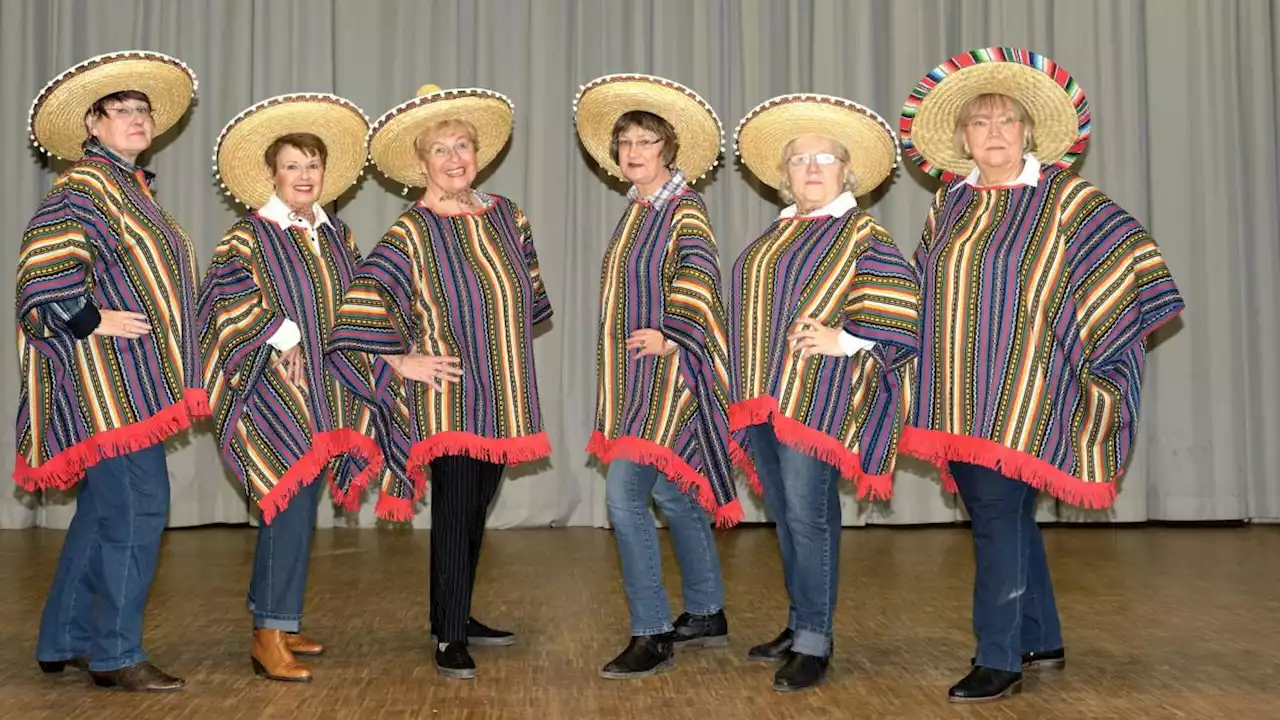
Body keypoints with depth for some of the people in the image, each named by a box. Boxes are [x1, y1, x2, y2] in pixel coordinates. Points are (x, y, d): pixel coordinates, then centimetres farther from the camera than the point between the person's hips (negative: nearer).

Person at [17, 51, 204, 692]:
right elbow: (42, 263, -22)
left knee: (103, 509, 14)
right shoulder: (87, 183, -10)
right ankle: (115, 654, 1)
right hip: (108, 376, -10)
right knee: (138, 506, -9)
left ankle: (63, 642, 24)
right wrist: (90, 320, -19)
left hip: (132, 377, 10)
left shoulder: (129, 185, 20)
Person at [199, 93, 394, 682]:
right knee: (292, 502, -13)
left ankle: (273, 619, 24)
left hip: (325, 392, 6)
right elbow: (232, 303, -14)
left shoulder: (337, 235, 14)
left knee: (290, 504, 13)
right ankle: (271, 637, -7)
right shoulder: (249, 236, -4)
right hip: (275, 391, -6)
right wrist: (283, 336, -22)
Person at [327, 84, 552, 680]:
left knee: (477, 512, 14)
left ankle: (459, 616, 28)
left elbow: (527, 295, 23)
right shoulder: (410, 234, -9)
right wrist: (402, 362, -14)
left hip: (501, 397, 6)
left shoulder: (505, 216, 9)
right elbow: (360, 307, -15)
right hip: (447, 401, -6)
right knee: (454, 513, -6)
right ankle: (448, 639, 4)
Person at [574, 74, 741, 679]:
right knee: (671, 493, 15)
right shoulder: (635, 210, 15)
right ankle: (706, 616, 29)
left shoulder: (684, 209, -10)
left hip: (667, 373, -9)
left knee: (624, 495, -14)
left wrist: (670, 337, -30)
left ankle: (652, 637, -5)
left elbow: (697, 278, -22)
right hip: (633, 377, 9)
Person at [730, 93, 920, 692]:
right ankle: (799, 625, 25)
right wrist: (749, 392, 20)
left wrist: (845, 339, -20)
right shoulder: (776, 234, 18)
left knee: (808, 517, -8)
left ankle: (815, 642, 2)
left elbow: (900, 309, -12)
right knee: (783, 517, 13)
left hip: (817, 398, -7)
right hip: (764, 398, 8)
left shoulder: (862, 235, -4)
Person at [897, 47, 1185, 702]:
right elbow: (925, 284, 24)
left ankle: (1000, 660, 3)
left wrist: (1087, 334, -3)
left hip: (1021, 393, -6)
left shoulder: (1063, 196, -4)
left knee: (998, 517, -8)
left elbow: (1134, 257, -2)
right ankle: (1042, 641, 28)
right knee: (1003, 518, 13)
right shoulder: (950, 203, 11)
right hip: (959, 396, 6)